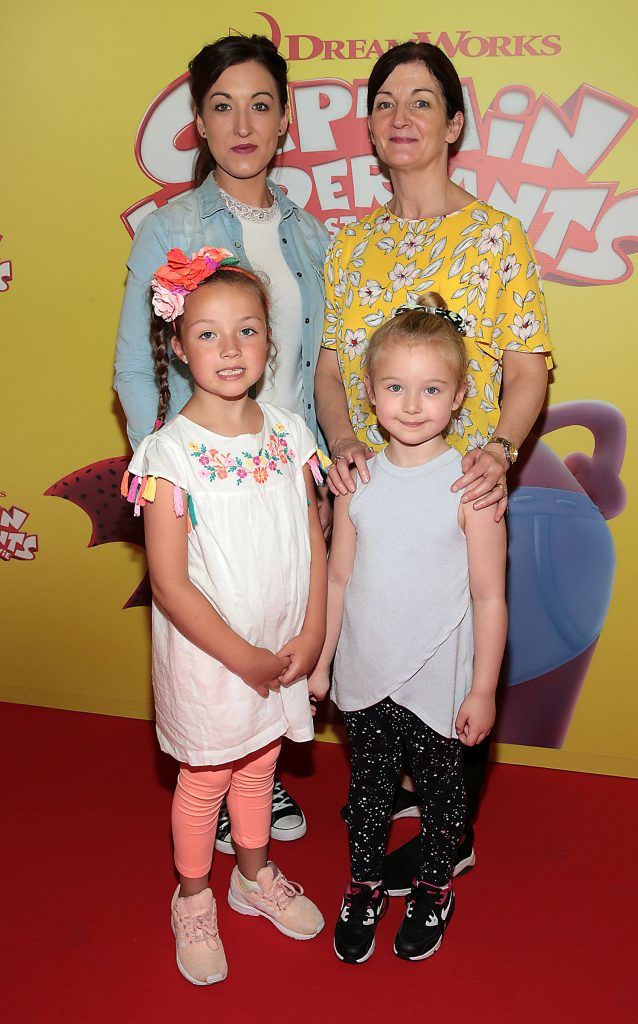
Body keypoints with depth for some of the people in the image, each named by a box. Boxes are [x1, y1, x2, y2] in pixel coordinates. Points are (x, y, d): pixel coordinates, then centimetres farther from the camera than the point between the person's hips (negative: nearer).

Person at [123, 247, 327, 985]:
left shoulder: (287, 432, -4)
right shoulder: (169, 453, -19)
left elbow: (314, 540, 1)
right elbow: (170, 583, -18)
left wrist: (311, 636, -6)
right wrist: (244, 657, -16)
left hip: (284, 653, 4)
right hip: (206, 655, -4)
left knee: (259, 765, 23)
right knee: (205, 779, 15)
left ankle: (256, 876, 48)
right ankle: (193, 900, 40)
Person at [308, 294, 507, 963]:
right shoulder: (357, 481, -5)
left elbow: (489, 597, -11)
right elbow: (338, 579, 4)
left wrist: (483, 689, -8)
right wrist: (319, 661, 8)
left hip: (437, 681, -3)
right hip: (364, 677, 3)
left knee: (438, 784, 17)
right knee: (368, 782, 20)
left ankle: (434, 889, 42)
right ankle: (364, 887, 43)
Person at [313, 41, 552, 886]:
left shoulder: (495, 236, -5)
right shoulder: (353, 243, 8)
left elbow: (527, 370, -7)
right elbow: (331, 364, 7)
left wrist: (499, 449, -25)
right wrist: (344, 441, -12)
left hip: (461, 492, -4)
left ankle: (454, 832, 28)